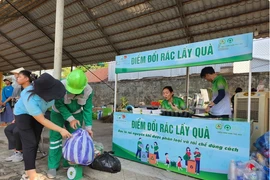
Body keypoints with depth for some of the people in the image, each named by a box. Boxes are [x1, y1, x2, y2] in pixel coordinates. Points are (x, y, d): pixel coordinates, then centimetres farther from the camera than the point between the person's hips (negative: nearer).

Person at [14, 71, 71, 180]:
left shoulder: (49, 90, -28)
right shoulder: (30, 99, -41)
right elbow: (42, 121, -32)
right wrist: (61, 130, -31)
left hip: (37, 113, 6)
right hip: (23, 114, -6)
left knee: (36, 142, 3)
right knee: (30, 143, -14)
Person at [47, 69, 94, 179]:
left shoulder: (88, 91, -29)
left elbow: (87, 109, -19)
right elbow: (59, 105, -25)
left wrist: (88, 127, -21)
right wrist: (70, 119, -31)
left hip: (76, 113, 2)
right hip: (58, 112, -2)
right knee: (55, 137, -3)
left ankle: (68, 163, 19)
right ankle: (53, 166, 9)